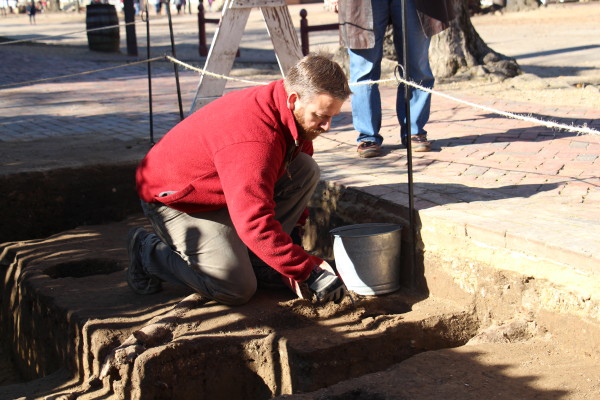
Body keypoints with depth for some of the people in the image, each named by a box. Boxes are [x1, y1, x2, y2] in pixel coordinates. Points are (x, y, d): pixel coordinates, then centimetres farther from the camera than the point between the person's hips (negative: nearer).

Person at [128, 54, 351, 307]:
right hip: (175, 200, -8)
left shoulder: (297, 117, -8)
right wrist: (310, 271, -39)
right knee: (237, 290, -18)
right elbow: (255, 223, -41)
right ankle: (148, 252, 3)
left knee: (306, 171, -9)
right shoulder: (252, 140, -37)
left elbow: (296, 185, 10)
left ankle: (245, 255, -2)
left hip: (224, 191, 8)